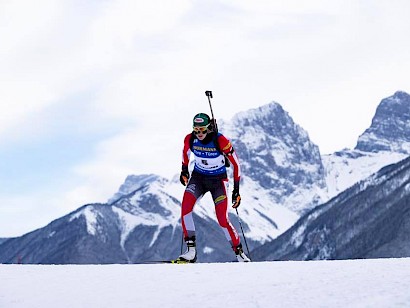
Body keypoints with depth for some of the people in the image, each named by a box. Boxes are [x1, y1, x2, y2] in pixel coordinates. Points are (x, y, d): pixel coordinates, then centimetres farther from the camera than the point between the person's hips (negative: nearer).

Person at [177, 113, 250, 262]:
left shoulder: (221, 141, -24)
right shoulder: (190, 139, -13)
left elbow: (235, 164, -13)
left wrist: (236, 190, -13)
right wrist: (184, 170, 20)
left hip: (218, 180, -3)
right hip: (198, 177, 3)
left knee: (223, 219, -11)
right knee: (185, 207, -21)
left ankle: (239, 252, 9)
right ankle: (191, 250, -15)